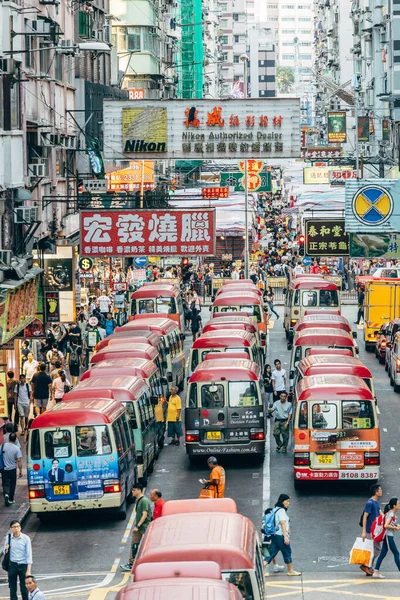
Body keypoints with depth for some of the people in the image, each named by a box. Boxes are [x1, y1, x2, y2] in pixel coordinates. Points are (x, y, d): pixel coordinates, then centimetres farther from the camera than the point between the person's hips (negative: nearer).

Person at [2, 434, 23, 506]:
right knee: (12, 484, 14)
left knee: (5, 484, 7)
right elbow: (19, 461, -16)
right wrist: (20, 471, -8)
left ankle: (6, 494, -20)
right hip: (12, 469, -1)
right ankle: (11, 499, 20)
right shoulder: (17, 448, -14)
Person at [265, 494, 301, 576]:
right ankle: (290, 571, 15)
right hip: (281, 535, -9)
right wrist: (286, 536, -22)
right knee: (287, 553, 4)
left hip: (275, 535, 9)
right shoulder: (281, 510, -11)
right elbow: (282, 524, -18)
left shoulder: (275, 510, 16)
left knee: (272, 553, 5)